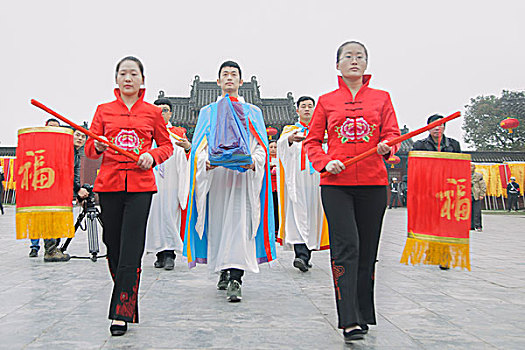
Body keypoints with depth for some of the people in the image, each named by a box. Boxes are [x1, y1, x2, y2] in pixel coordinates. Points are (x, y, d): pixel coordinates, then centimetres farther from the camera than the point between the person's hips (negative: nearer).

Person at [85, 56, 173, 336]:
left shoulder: (153, 112, 8)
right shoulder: (104, 110, 11)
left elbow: (167, 145, 15)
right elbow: (89, 149, 11)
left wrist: (152, 156, -6)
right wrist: (98, 147, -12)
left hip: (140, 186, -2)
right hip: (109, 184, 2)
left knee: (130, 252, -9)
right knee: (113, 248, 6)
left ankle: (122, 314, -5)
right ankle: (128, 302, 25)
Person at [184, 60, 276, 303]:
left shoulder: (252, 113, 17)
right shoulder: (208, 112, 19)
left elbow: (261, 146, 8)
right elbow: (199, 147, 9)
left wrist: (253, 162, -14)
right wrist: (206, 162, -13)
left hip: (243, 176, -2)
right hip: (215, 175, 2)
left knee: (239, 225, -14)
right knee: (217, 224, 3)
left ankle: (235, 280, -19)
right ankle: (225, 271, 19)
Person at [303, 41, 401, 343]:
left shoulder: (381, 98, 13)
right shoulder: (326, 101, 11)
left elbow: (392, 133, 7)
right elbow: (312, 141, 12)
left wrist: (387, 145, -16)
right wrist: (325, 162, -7)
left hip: (373, 182, 1)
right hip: (336, 183, -1)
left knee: (367, 250, 6)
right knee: (345, 247, -11)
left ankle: (364, 314, 21)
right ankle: (349, 321, -11)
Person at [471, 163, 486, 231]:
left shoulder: (479, 176, 3)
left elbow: (483, 186, 2)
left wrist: (482, 195, -6)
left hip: (476, 196, -3)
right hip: (468, 196, 3)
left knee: (477, 212, -6)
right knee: (470, 212, 4)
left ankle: (478, 226, 0)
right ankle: (471, 226, 11)